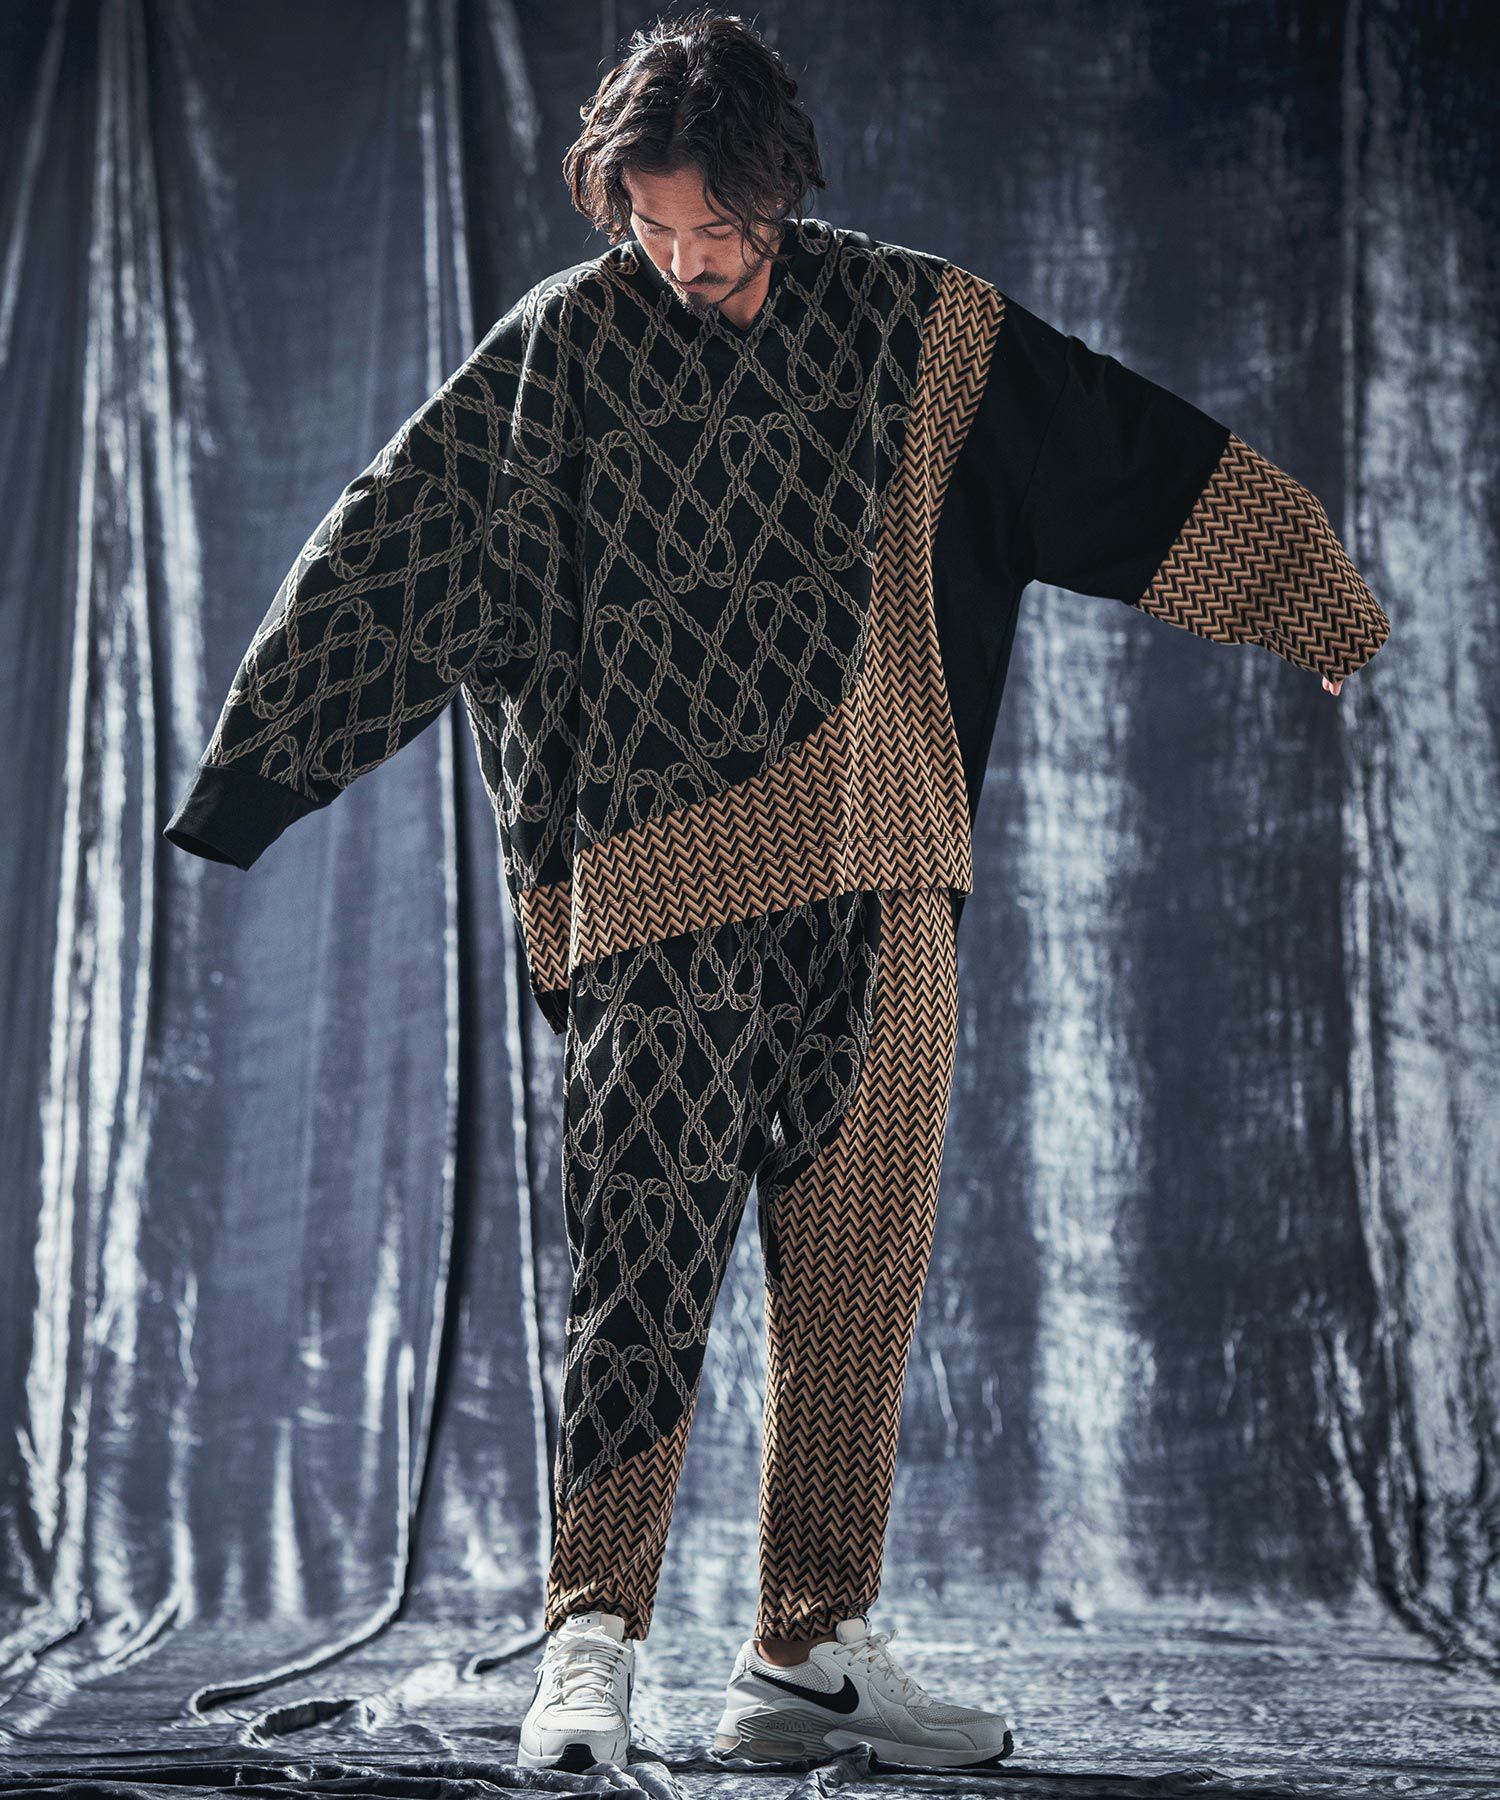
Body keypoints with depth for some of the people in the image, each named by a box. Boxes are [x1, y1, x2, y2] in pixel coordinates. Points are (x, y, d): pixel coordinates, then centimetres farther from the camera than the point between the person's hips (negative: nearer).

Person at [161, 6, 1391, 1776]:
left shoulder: (906, 322, 9)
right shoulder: (559, 345, 3)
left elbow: (1119, 444, 16)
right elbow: (388, 549, 6)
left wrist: (1317, 592, 20)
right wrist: (250, 776, 6)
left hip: (880, 864, 3)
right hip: (663, 871, -3)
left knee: (862, 1261, 3)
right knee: (645, 1247, -10)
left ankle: (812, 1653, 10)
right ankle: (591, 1644, -3)